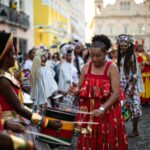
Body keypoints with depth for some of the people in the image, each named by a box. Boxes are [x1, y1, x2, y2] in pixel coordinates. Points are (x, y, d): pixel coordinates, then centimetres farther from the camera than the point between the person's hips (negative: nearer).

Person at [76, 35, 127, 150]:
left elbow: (116, 93, -17)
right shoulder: (86, 67, 4)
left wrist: (102, 108, -28)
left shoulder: (112, 68, -9)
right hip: (88, 112, 4)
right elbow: (80, 89, 11)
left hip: (108, 113, -4)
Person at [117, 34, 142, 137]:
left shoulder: (132, 56, -10)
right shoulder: (120, 56, 8)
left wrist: (132, 88, -17)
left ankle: (135, 130, 6)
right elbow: (119, 72, 12)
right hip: (122, 85, 6)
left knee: (134, 106, -2)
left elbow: (135, 74, -13)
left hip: (131, 84, -6)